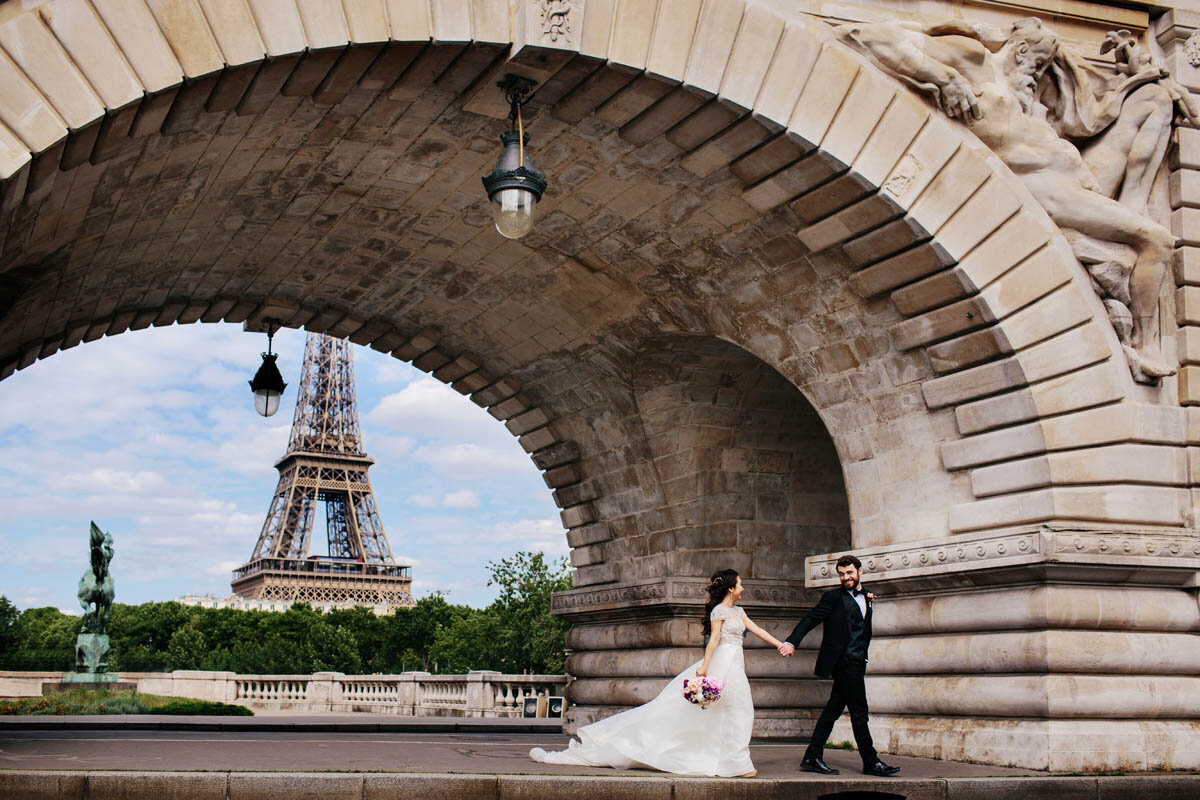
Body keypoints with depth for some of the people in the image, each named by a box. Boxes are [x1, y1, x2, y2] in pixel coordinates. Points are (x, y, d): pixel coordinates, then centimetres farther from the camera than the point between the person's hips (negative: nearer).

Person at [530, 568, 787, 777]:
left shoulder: (738, 611, 18)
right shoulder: (719, 610, -8)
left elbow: (758, 630, 19)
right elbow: (714, 639, -16)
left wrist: (781, 644, 17)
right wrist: (704, 666, -23)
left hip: (734, 665, 8)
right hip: (722, 664, -8)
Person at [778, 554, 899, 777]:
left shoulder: (865, 598, 17)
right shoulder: (833, 598, -4)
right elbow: (810, 619, -11)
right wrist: (792, 642, -23)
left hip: (856, 663, 7)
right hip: (844, 662, -7)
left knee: (833, 710, 8)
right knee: (859, 713, -5)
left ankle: (813, 757, 12)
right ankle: (871, 762, 2)